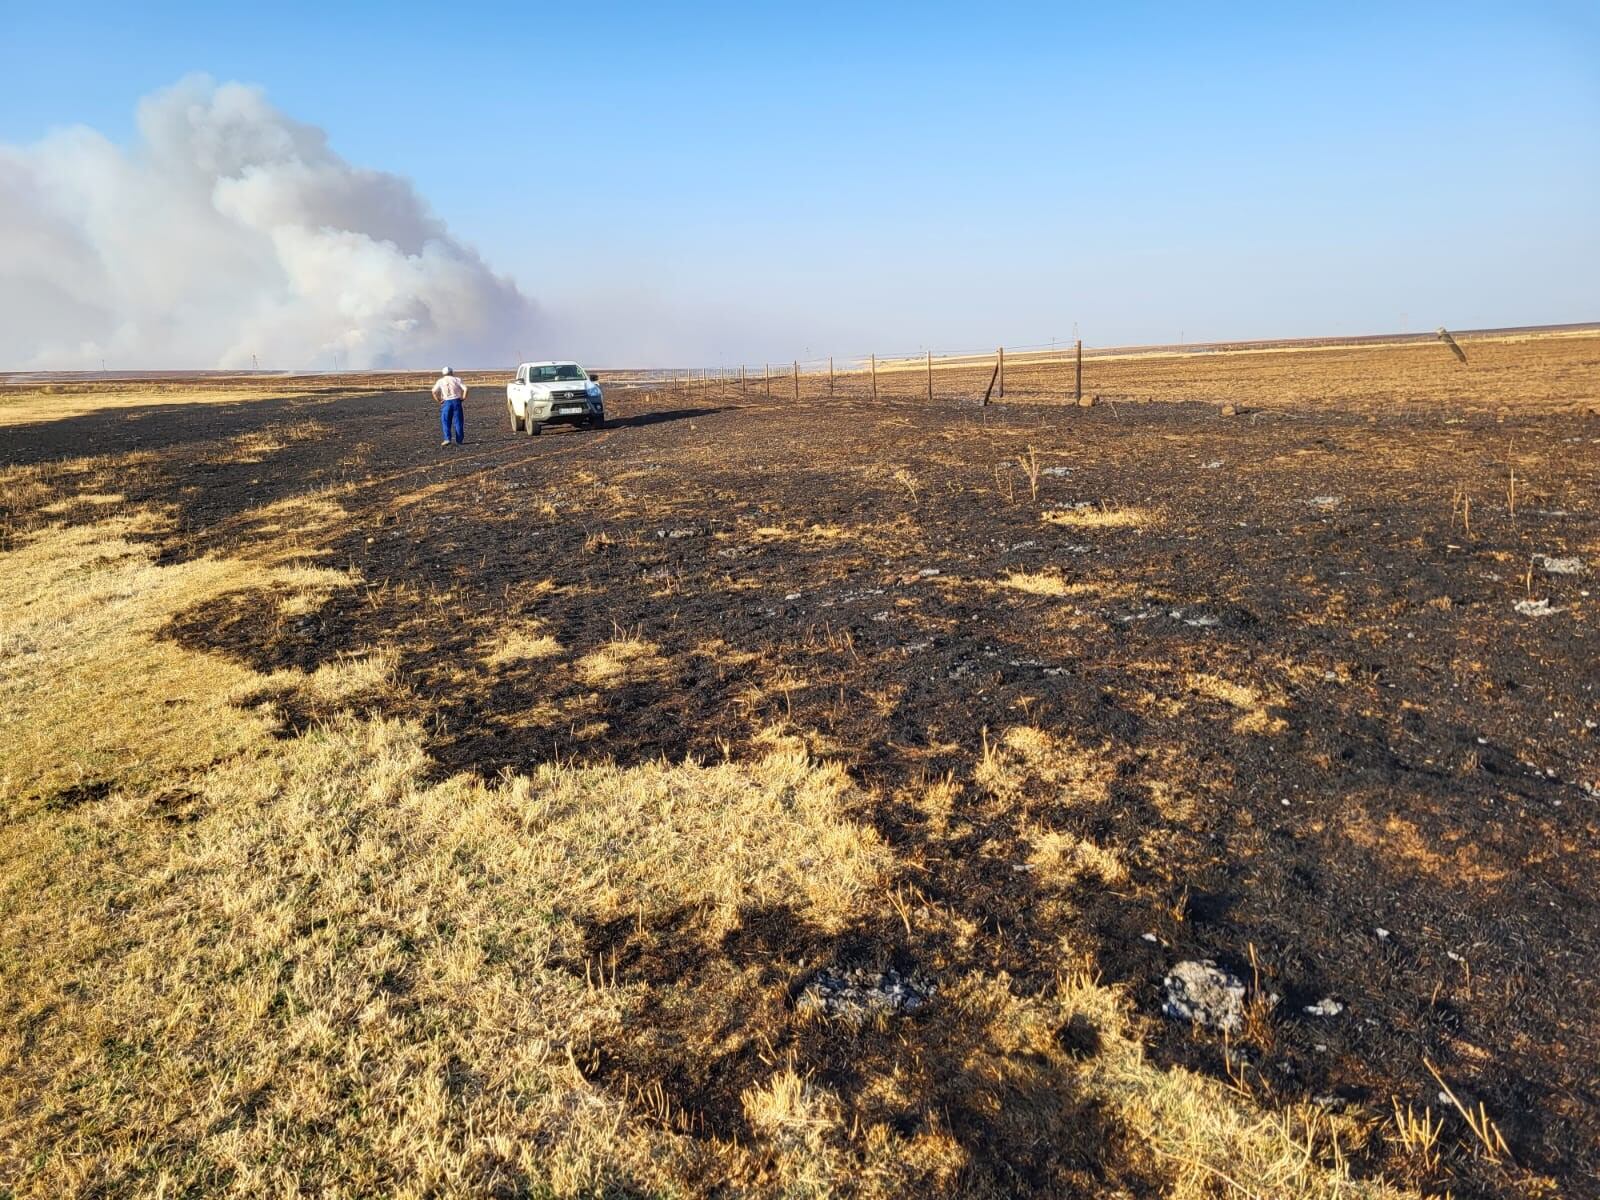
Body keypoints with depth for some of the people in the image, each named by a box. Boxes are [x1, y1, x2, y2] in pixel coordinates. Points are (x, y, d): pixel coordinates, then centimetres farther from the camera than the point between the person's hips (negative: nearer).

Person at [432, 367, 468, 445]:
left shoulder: (440, 381, 6)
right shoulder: (456, 379, 5)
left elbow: (434, 391, -7)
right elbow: (465, 388, -7)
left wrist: (439, 400, 1)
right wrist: (463, 398, 1)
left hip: (446, 402, 0)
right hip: (456, 401, 0)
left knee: (446, 422, 6)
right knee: (458, 422, 7)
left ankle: (447, 439, -7)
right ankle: (459, 440, 8)